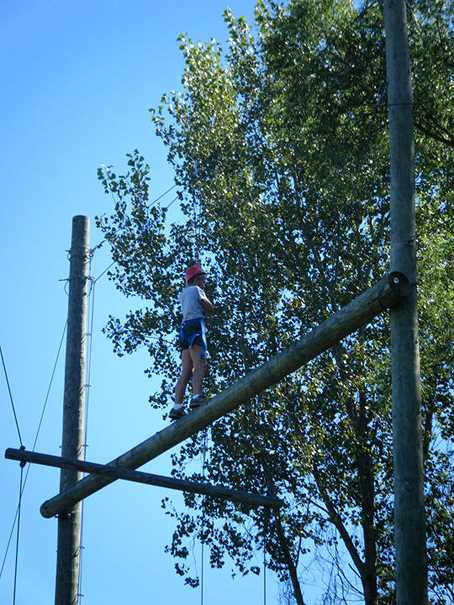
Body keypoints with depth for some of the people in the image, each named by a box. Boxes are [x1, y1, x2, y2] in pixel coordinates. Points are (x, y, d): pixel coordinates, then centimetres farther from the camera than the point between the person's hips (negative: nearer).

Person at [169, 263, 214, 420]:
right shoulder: (196, 289, 6)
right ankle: (197, 396, -40)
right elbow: (210, 307, 7)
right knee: (200, 364, -20)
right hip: (195, 325, -7)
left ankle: (177, 406, -12)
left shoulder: (183, 294, 27)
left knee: (186, 371, -1)